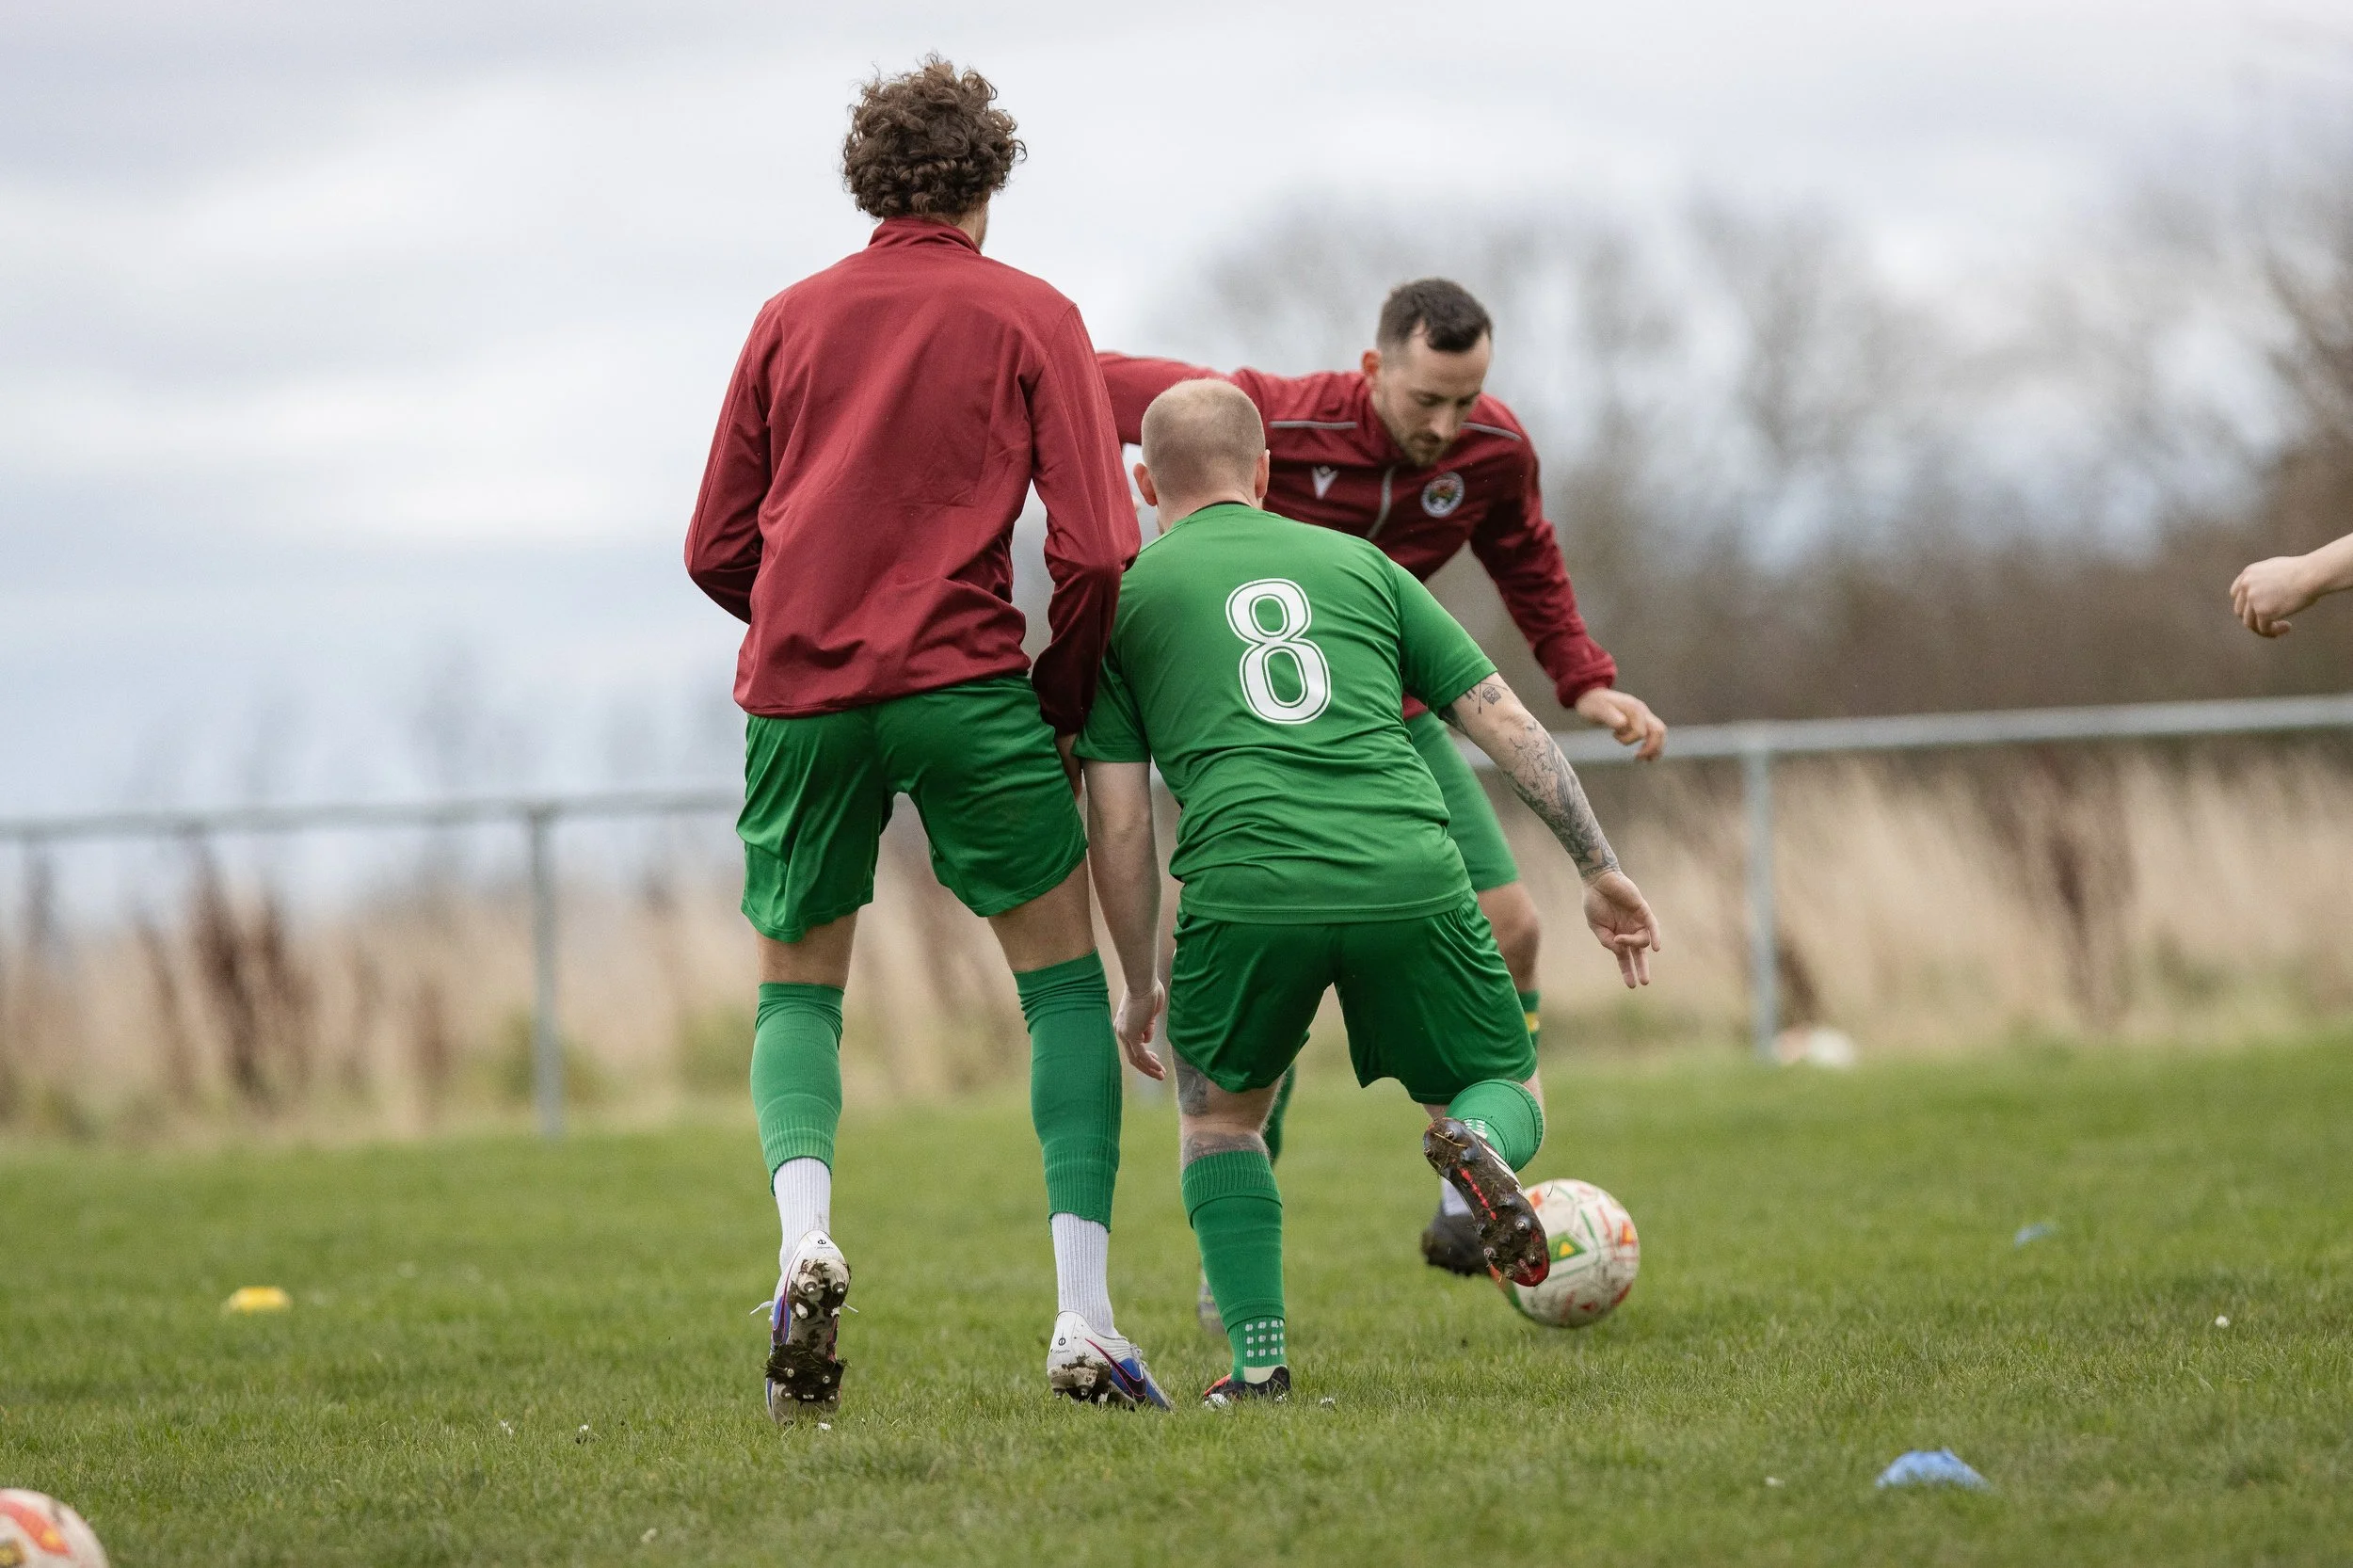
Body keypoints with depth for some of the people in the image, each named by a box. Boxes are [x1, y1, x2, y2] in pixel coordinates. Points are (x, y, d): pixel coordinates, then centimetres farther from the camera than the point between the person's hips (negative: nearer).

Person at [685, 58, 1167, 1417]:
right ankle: (1085, 1324, -4)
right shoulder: (1031, 318, 6)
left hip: (799, 692, 3)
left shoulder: (792, 318, 15)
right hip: (963, 687, -2)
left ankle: (806, 1239, -12)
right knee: (1065, 980, 10)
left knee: (798, 989, 18)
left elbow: (717, 551, 14)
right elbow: (1095, 552, -3)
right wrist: (1063, 704, 11)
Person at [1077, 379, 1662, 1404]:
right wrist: (1599, 870, 25)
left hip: (1244, 888, -1)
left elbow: (1118, 827, 12)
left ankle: (1258, 1355, 6)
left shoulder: (1123, 600, 18)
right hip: (1409, 877, 1)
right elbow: (1506, 722, 20)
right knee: (1510, 1093, 21)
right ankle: (1477, 1145, -16)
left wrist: (1140, 987, 23)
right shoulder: (1356, 562, 24)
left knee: (1217, 1117, 25)